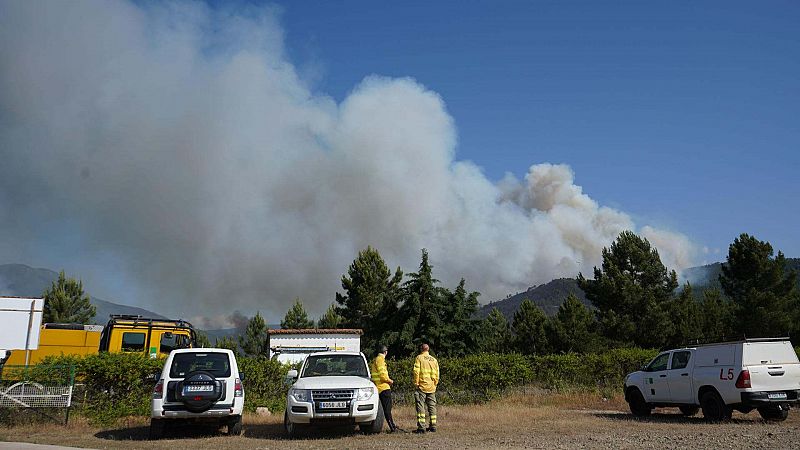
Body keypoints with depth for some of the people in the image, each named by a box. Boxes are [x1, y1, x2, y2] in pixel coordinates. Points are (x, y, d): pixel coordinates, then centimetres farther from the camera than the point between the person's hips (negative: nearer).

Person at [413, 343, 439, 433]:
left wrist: (416, 383, -6)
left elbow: (416, 371, -11)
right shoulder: (434, 360, 13)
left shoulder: (419, 358, -2)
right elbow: (437, 374, 13)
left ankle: (421, 427, -11)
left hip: (422, 386, -5)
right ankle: (433, 426, 15)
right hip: (431, 387, 5)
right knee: (432, 406, 12)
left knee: (421, 406, -5)